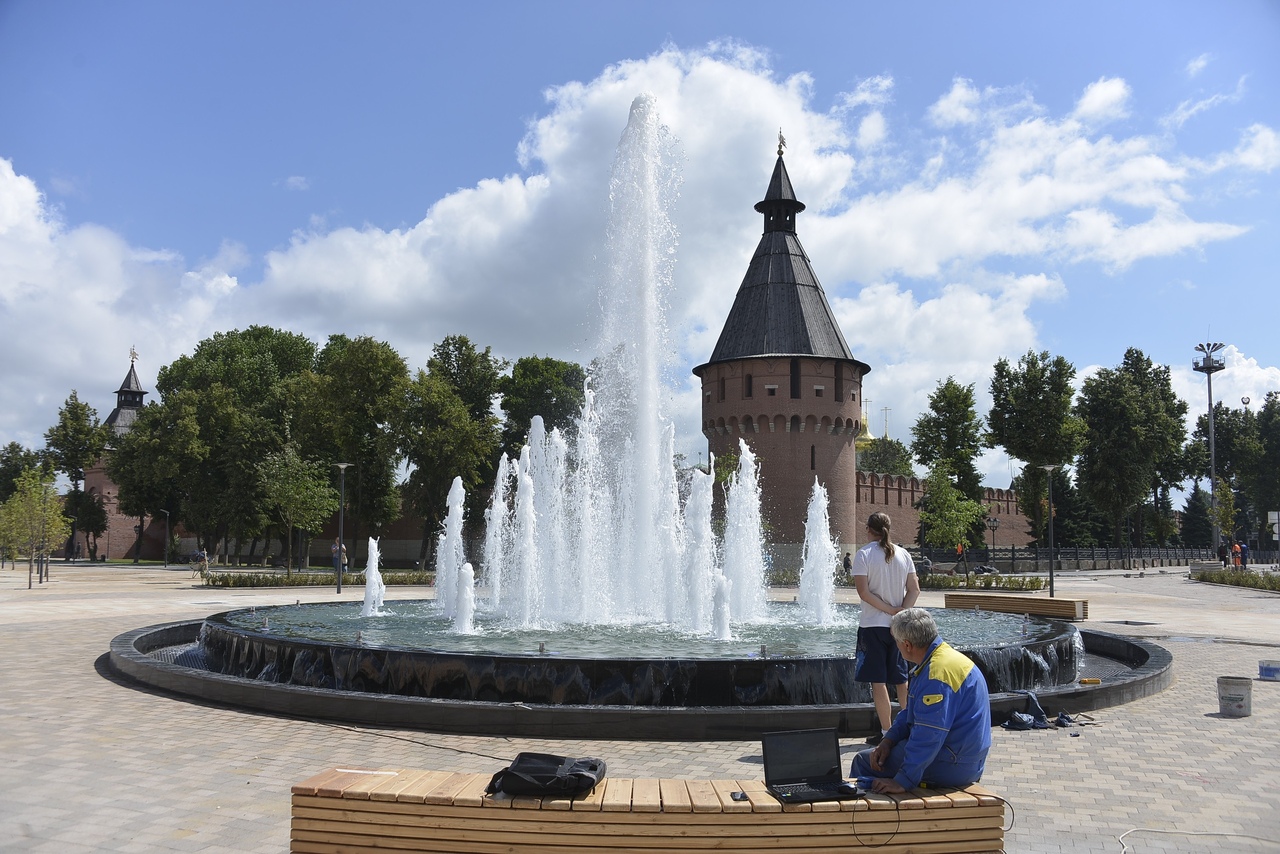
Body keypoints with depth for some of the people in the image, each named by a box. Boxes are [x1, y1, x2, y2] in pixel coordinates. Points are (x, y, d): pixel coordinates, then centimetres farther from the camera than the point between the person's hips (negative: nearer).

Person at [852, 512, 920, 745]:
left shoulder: (864, 554, -8)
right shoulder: (903, 554, 5)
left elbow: (864, 592, -16)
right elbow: (914, 589, 0)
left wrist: (892, 611, -12)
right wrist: (901, 612, -8)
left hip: (873, 624, -5)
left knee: (878, 681, 1)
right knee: (901, 679, 15)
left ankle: (886, 732, 3)